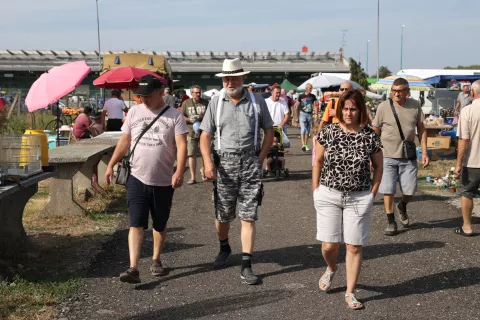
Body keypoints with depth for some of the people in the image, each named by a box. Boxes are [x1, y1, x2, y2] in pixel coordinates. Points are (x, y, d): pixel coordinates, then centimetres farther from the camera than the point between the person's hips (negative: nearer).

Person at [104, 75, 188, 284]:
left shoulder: (174, 116, -3)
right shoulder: (134, 112, 6)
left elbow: (181, 145, -10)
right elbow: (124, 142, 11)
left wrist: (179, 172, -23)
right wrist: (111, 166, 7)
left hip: (164, 182, -1)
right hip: (137, 179, 1)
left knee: (160, 225, 14)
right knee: (136, 224, -8)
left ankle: (156, 261, 31)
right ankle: (133, 268, -12)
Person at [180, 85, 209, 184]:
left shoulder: (205, 102, 4)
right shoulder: (186, 103, 3)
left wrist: (202, 117, -15)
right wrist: (190, 119, -15)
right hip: (191, 132, -1)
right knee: (191, 155, -2)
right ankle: (192, 177, 2)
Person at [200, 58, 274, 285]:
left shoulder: (257, 101, 4)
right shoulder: (215, 103, 5)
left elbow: (269, 131, 10)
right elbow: (205, 135, 1)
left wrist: (260, 158, 0)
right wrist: (208, 161, -13)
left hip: (250, 163, -1)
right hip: (224, 163, 1)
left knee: (248, 216, -3)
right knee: (222, 215, 10)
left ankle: (246, 266, 1)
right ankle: (224, 249, 38)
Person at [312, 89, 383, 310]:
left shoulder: (370, 136, -4)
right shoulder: (328, 132, -3)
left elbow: (378, 167, 6)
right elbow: (318, 161, 6)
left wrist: (372, 194, 1)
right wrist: (315, 191, 3)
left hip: (359, 199, 0)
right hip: (328, 196, 1)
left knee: (354, 246, 2)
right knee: (329, 245, 3)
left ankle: (350, 293, 16)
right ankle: (331, 269, 38)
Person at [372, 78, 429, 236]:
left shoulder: (415, 106, -1)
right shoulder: (383, 107, -7)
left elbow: (421, 129, 8)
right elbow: (374, 132, -1)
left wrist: (424, 152, 3)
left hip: (408, 156, 2)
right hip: (388, 156, -2)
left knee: (410, 190, 7)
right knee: (388, 190, 0)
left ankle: (402, 206, 40)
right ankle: (391, 222, 16)